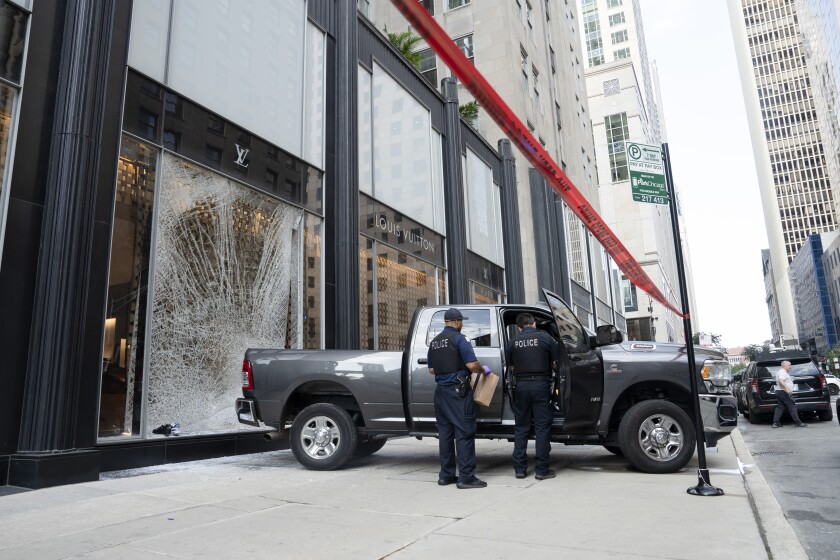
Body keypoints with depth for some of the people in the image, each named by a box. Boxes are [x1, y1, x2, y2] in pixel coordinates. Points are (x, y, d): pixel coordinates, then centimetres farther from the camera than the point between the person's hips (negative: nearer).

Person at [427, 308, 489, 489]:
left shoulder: (434, 342, 13)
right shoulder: (458, 338, -9)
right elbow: (472, 365, -15)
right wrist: (484, 370, 3)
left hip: (440, 391, 7)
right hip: (457, 391, -7)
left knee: (445, 433, 11)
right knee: (464, 433, -4)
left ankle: (446, 474, 17)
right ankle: (466, 477, -4)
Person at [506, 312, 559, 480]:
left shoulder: (512, 342, 6)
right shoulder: (545, 337, 0)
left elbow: (511, 368, 10)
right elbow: (556, 364, 2)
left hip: (521, 386, 2)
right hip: (541, 384, -2)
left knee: (521, 428, 11)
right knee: (542, 428, 4)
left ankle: (519, 468, 14)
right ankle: (542, 469, 6)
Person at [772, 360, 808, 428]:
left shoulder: (781, 372, 23)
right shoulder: (783, 372, -11)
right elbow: (780, 381, -27)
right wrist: (786, 388, -35)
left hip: (778, 392, 11)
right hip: (783, 392, -11)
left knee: (779, 407, 6)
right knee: (792, 407, -6)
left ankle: (776, 423, 0)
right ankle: (798, 423, -3)